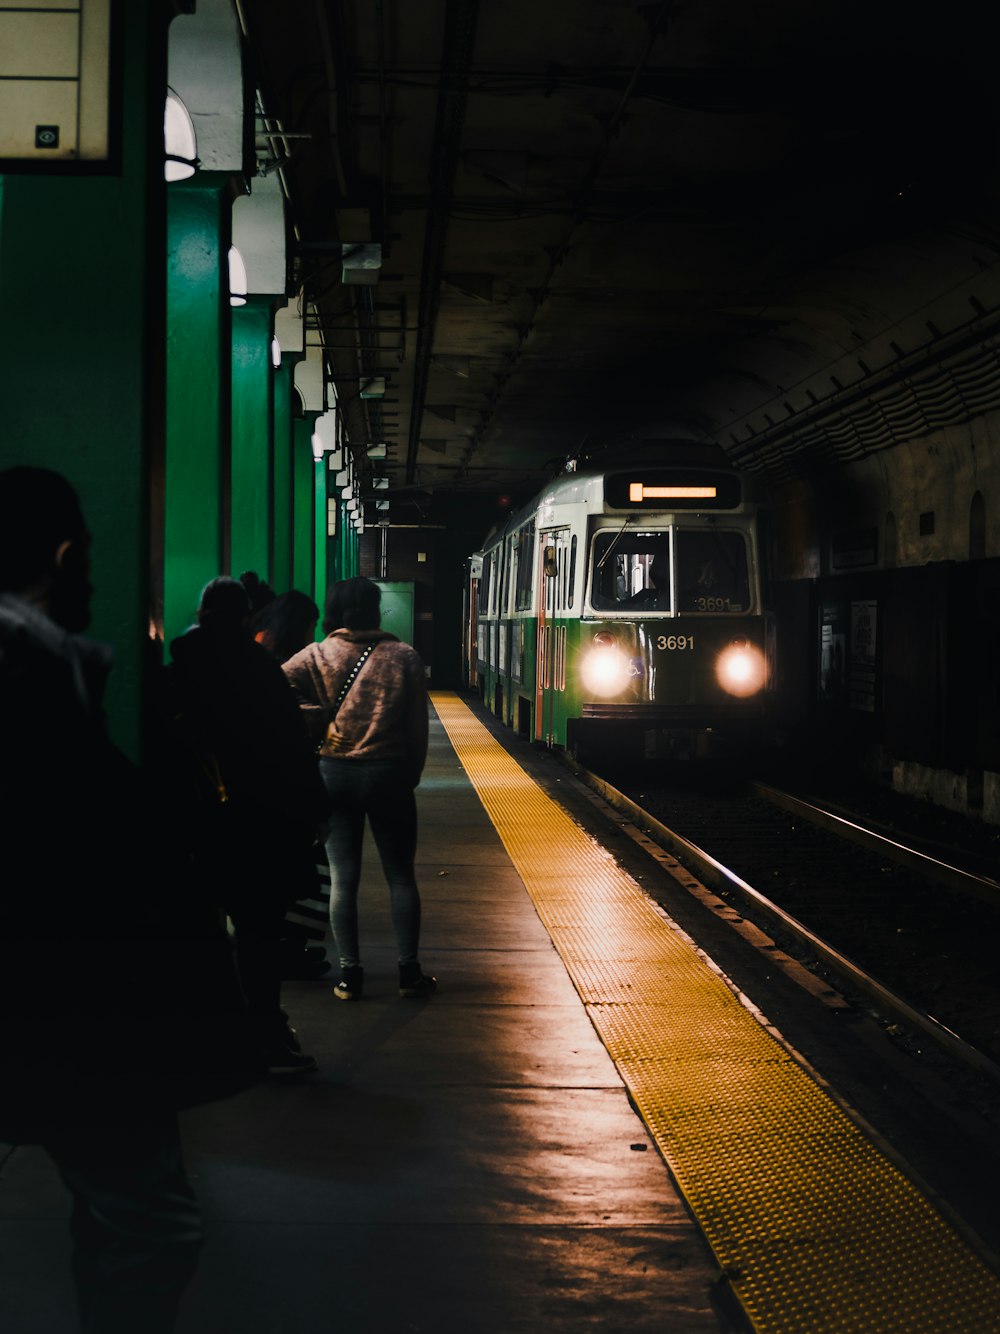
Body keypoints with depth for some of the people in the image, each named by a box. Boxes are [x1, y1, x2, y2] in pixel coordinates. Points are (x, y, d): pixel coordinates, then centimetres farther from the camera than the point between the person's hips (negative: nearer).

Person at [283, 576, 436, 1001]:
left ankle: (349, 973, 3)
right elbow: (417, 725, 0)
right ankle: (409, 971, 9)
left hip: (335, 773, 0)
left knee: (343, 877, 5)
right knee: (400, 875, 8)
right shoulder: (402, 657, -1)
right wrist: (411, 774, 10)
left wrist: (315, 722, -4)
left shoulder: (317, 656, -1)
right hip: (389, 772, 0)